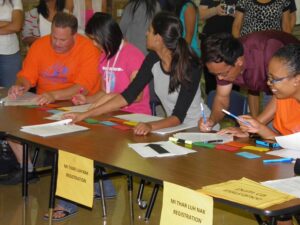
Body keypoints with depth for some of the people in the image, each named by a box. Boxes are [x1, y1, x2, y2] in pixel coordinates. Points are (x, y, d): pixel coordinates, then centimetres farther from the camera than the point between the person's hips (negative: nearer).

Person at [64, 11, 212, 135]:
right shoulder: (153, 60, -7)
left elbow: (179, 116, -24)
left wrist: (151, 126, -43)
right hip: (174, 126, 5)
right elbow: (128, 95, -4)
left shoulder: (190, 67, -23)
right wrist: (86, 115, -9)